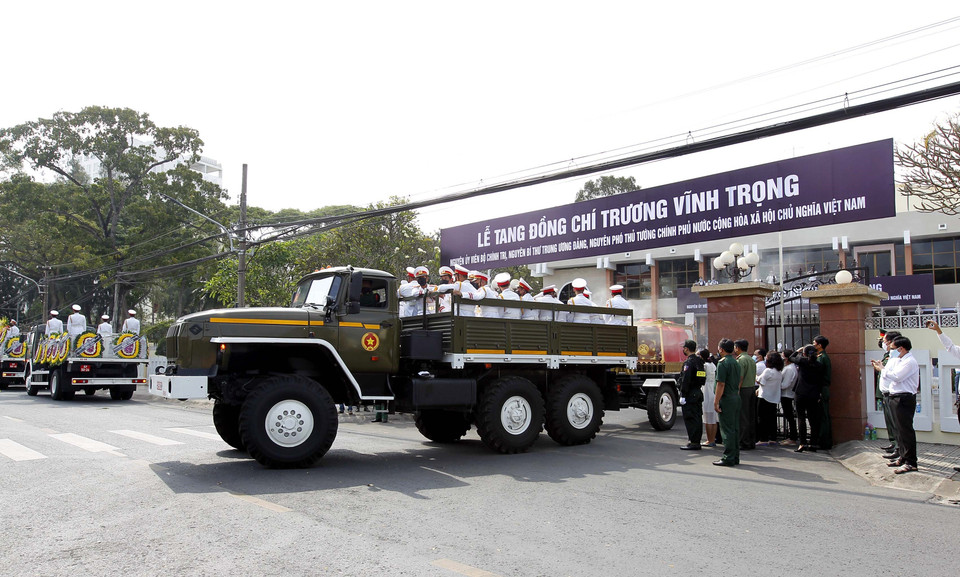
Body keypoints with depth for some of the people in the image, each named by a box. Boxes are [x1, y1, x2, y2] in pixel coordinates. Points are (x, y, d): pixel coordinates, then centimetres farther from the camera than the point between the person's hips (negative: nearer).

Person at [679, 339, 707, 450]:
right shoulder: (699, 361, 13)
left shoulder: (689, 362, -15)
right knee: (697, 418, 12)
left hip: (690, 395, -9)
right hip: (698, 393, 9)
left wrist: (683, 396, -18)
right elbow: (703, 378, 17)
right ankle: (697, 441, 18)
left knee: (690, 419, -5)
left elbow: (685, 380, -20)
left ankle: (693, 442, -5)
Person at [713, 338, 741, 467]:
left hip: (727, 399, -8)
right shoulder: (736, 362, 13)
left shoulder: (723, 363, -13)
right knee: (735, 428, 12)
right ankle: (735, 457, 17)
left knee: (727, 429, -5)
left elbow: (721, 384, -17)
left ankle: (728, 458, -3)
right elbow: (739, 382, 17)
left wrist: (716, 402, -15)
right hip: (736, 398, 9)